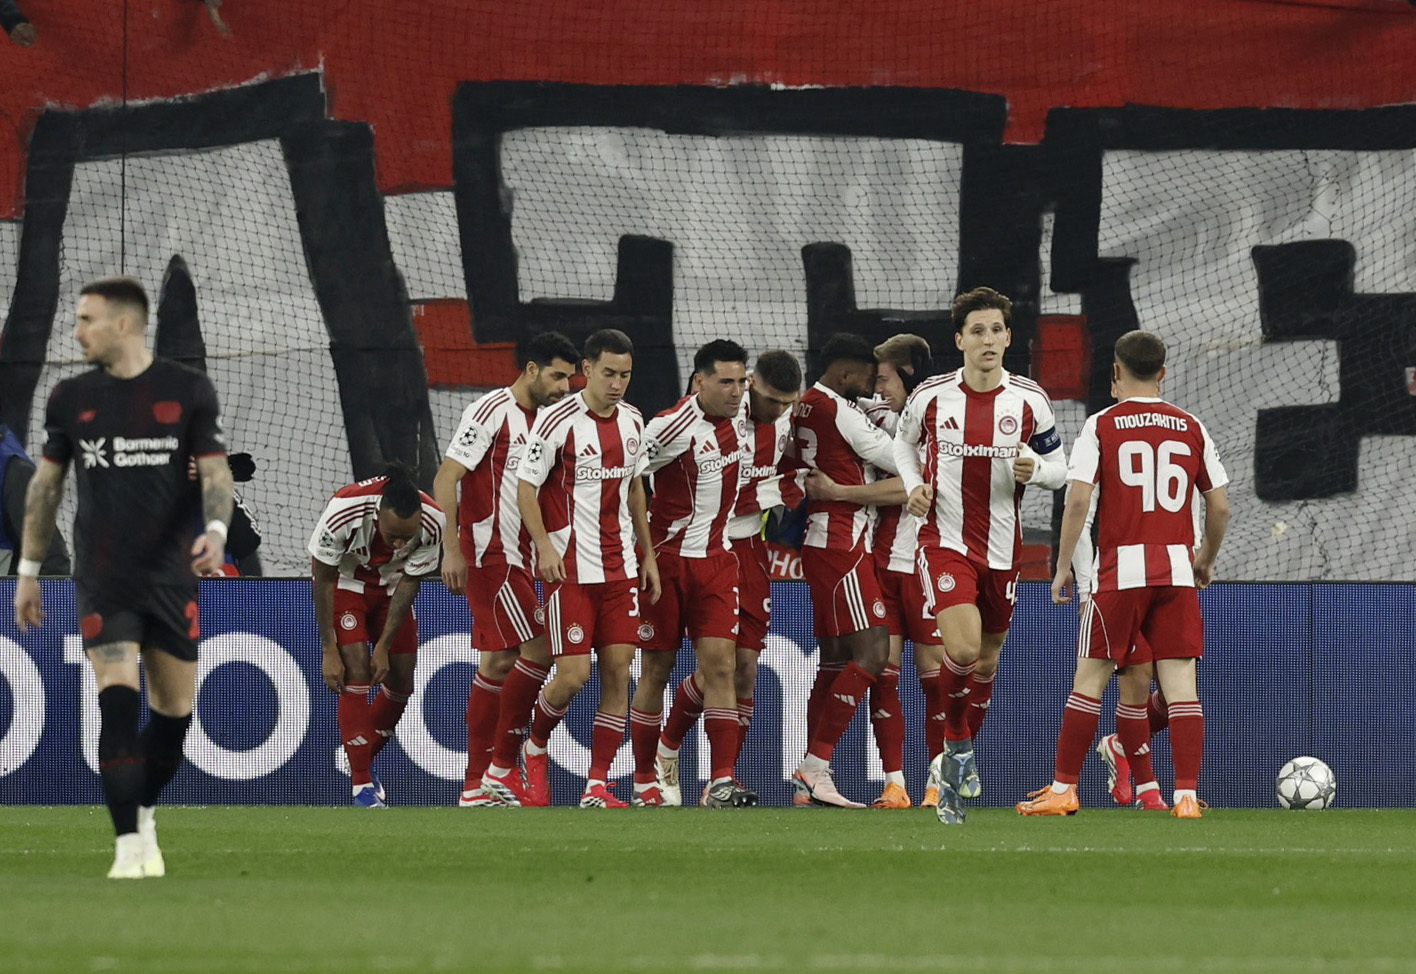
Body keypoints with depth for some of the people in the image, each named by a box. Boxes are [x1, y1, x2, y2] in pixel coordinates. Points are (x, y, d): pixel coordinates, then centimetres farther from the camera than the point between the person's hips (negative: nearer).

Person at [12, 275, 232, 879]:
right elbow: (47, 483, 14)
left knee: (175, 709, 6)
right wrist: (28, 570, 15)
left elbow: (214, 471, -2)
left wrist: (215, 529, -22)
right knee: (118, 700, -16)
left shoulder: (188, 391, 0)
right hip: (102, 578, 0)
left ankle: (143, 813, 32)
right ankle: (130, 846, -17)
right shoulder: (71, 399, 5)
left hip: (172, 577, 0)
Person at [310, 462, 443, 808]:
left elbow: (409, 584, -14)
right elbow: (323, 580, -23)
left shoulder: (432, 523, -30)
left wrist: (384, 647, -12)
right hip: (344, 583, -3)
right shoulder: (342, 513, -37)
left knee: (401, 683, 0)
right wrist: (329, 650, -21)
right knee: (356, 674, -17)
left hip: (391, 588, 3)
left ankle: (364, 761, 24)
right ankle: (361, 782, -12)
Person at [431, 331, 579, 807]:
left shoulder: (541, 419, 14)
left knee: (499, 661, 8)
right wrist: (452, 549, -19)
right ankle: (503, 766, -8)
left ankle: (477, 785, 10)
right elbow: (446, 478, -14)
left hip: (513, 557, 9)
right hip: (487, 553, -9)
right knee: (538, 648, -14)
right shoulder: (492, 411, -12)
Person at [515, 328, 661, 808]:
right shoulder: (558, 421, -10)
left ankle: (597, 785, 2)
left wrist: (647, 554, 18)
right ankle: (535, 746, 21)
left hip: (621, 567, 6)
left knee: (618, 671, -2)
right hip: (570, 568, -6)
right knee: (572, 675, -9)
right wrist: (544, 545, -19)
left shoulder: (632, 421, 9)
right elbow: (526, 488, -7)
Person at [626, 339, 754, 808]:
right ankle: (645, 782, 13)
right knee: (656, 670, 2)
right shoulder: (671, 427, -16)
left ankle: (721, 782, -11)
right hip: (666, 558, -5)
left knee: (720, 664, -7)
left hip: (716, 559, 5)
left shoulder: (740, 416, 4)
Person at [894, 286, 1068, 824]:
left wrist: (1034, 469, -17)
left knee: (987, 659, 12)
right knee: (962, 649, -21)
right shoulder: (931, 396, -4)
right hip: (945, 540, -3)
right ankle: (957, 748, 0)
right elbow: (905, 443, 15)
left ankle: (956, 760, 33)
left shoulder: (1030, 400, -3)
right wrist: (914, 486, -4)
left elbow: (1059, 467, 6)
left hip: (1001, 547, 3)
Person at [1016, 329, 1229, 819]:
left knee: (1089, 680, 5)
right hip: (1177, 568, 2)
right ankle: (1186, 795, -7)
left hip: (1120, 568, -2)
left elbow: (1077, 500, -7)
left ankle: (1063, 789, 8)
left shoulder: (1102, 426, 1)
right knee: (1181, 683, 0)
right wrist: (1207, 558, 26)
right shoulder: (1191, 428, 9)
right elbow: (1220, 506, 10)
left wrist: (1063, 567, 1)